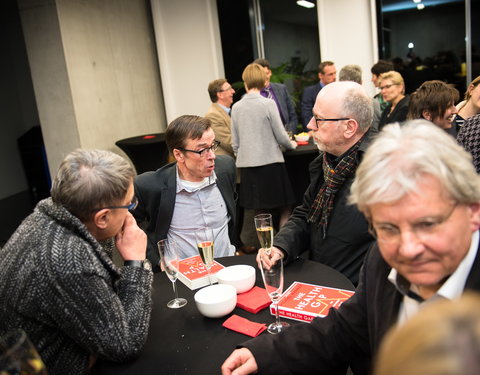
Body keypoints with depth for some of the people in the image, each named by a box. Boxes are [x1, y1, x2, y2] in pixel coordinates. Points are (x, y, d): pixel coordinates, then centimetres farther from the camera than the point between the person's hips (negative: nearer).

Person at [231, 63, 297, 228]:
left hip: (247, 165, 4)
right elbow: (281, 136, -5)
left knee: (260, 212, 11)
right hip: (270, 161, -4)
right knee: (284, 209, 8)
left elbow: (235, 142, 8)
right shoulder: (268, 104, -8)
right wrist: (291, 144, 16)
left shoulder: (236, 107, 3)